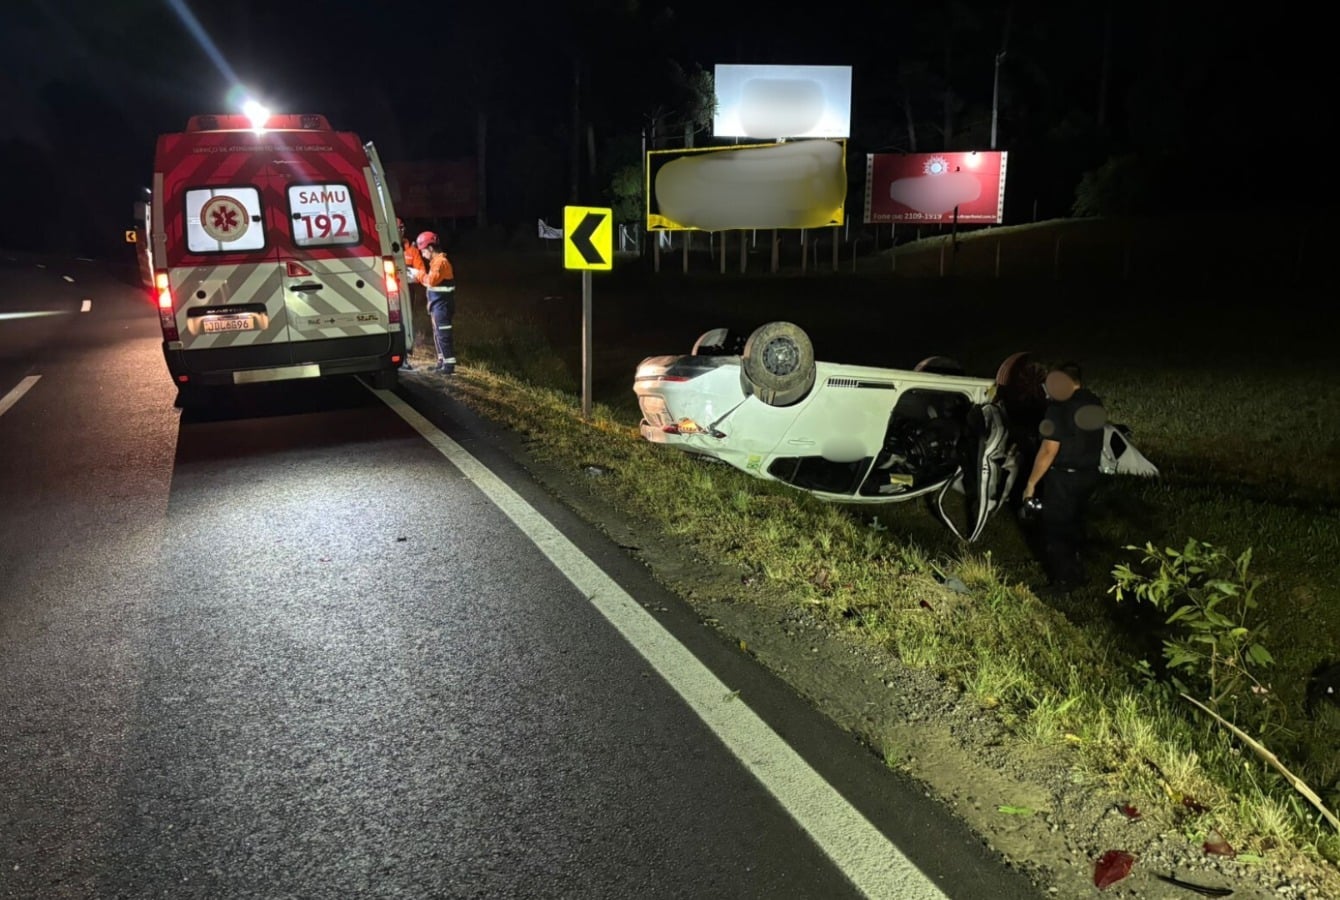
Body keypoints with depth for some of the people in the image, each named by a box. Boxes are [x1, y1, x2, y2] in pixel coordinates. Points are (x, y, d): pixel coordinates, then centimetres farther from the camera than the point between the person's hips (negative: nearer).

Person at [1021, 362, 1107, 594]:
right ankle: (1074, 573, 36)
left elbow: (1049, 450, -23)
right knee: (1074, 524, 23)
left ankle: (1063, 579, 15)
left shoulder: (1059, 407, -21)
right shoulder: (1094, 402, 4)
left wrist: (1031, 482, -14)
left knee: (1056, 529, 6)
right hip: (1089, 474, 8)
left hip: (1064, 477, -8)